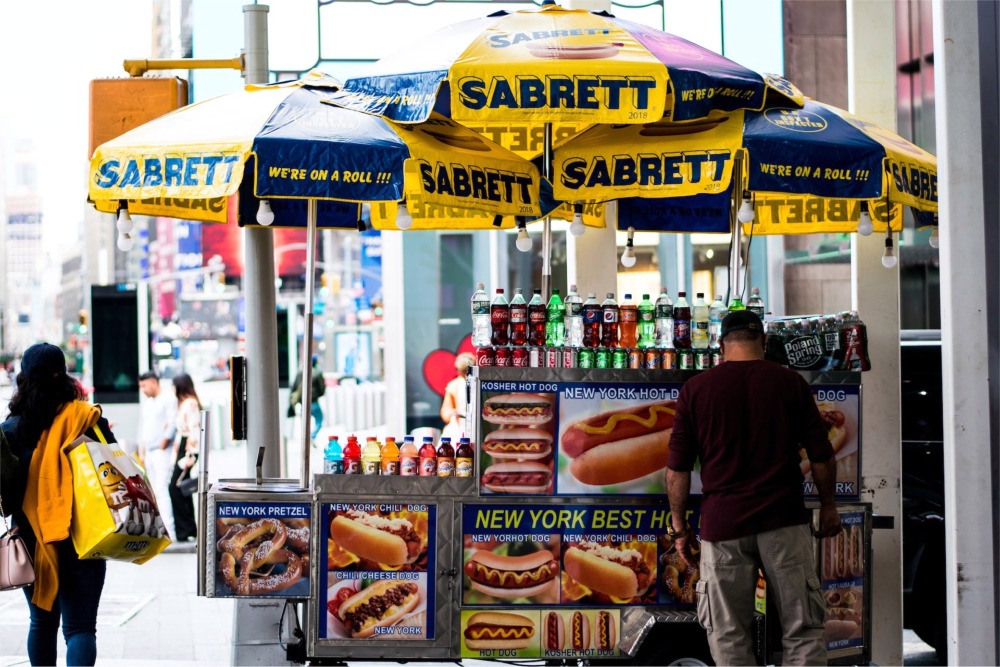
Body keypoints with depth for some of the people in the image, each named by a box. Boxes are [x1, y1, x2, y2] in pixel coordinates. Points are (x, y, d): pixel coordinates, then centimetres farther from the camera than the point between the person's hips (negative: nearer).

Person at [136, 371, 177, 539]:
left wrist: (162, 446, -10)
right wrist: (142, 453, 17)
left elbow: (172, 425, -12)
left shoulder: (168, 400, -5)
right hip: (149, 454, 8)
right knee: (154, 492, 6)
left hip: (163, 453, -8)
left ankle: (168, 529, -19)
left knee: (161, 489, -16)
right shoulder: (145, 404, 20)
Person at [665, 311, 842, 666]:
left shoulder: (695, 389, 2)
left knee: (729, 637, 6)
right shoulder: (790, 382, 2)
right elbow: (822, 455, 5)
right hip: (783, 521, 0)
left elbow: (677, 467, 2)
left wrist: (679, 525, 11)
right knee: (803, 630, 4)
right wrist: (828, 506, 18)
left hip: (722, 524, 0)